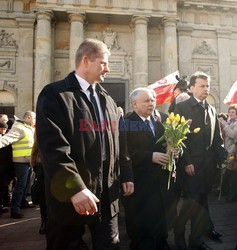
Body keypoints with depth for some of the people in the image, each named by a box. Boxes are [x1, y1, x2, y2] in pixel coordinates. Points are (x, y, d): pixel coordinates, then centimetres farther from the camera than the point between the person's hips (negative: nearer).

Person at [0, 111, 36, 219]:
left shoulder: (29, 128, 15)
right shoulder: (19, 128, -16)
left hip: (28, 161, 9)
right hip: (21, 161, -9)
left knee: (25, 184, 19)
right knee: (20, 185, -7)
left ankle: (23, 202, 34)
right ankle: (14, 209, 0)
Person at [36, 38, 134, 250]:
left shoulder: (107, 100, 14)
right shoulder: (55, 94, -9)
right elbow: (52, 146, -19)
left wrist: (126, 175, 13)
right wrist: (75, 188, -24)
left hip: (107, 193, 6)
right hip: (71, 194, -5)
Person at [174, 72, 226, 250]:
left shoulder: (212, 110, 14)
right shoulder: (182, 107, -5)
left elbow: (217, 138, 14)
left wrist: (222, 158, 4)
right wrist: (186, 162, -14)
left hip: (209, 164, 6)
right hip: (191, 164, -6)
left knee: (201, 201, 14)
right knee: (193, 201, -4)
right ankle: (179, 234, 18)